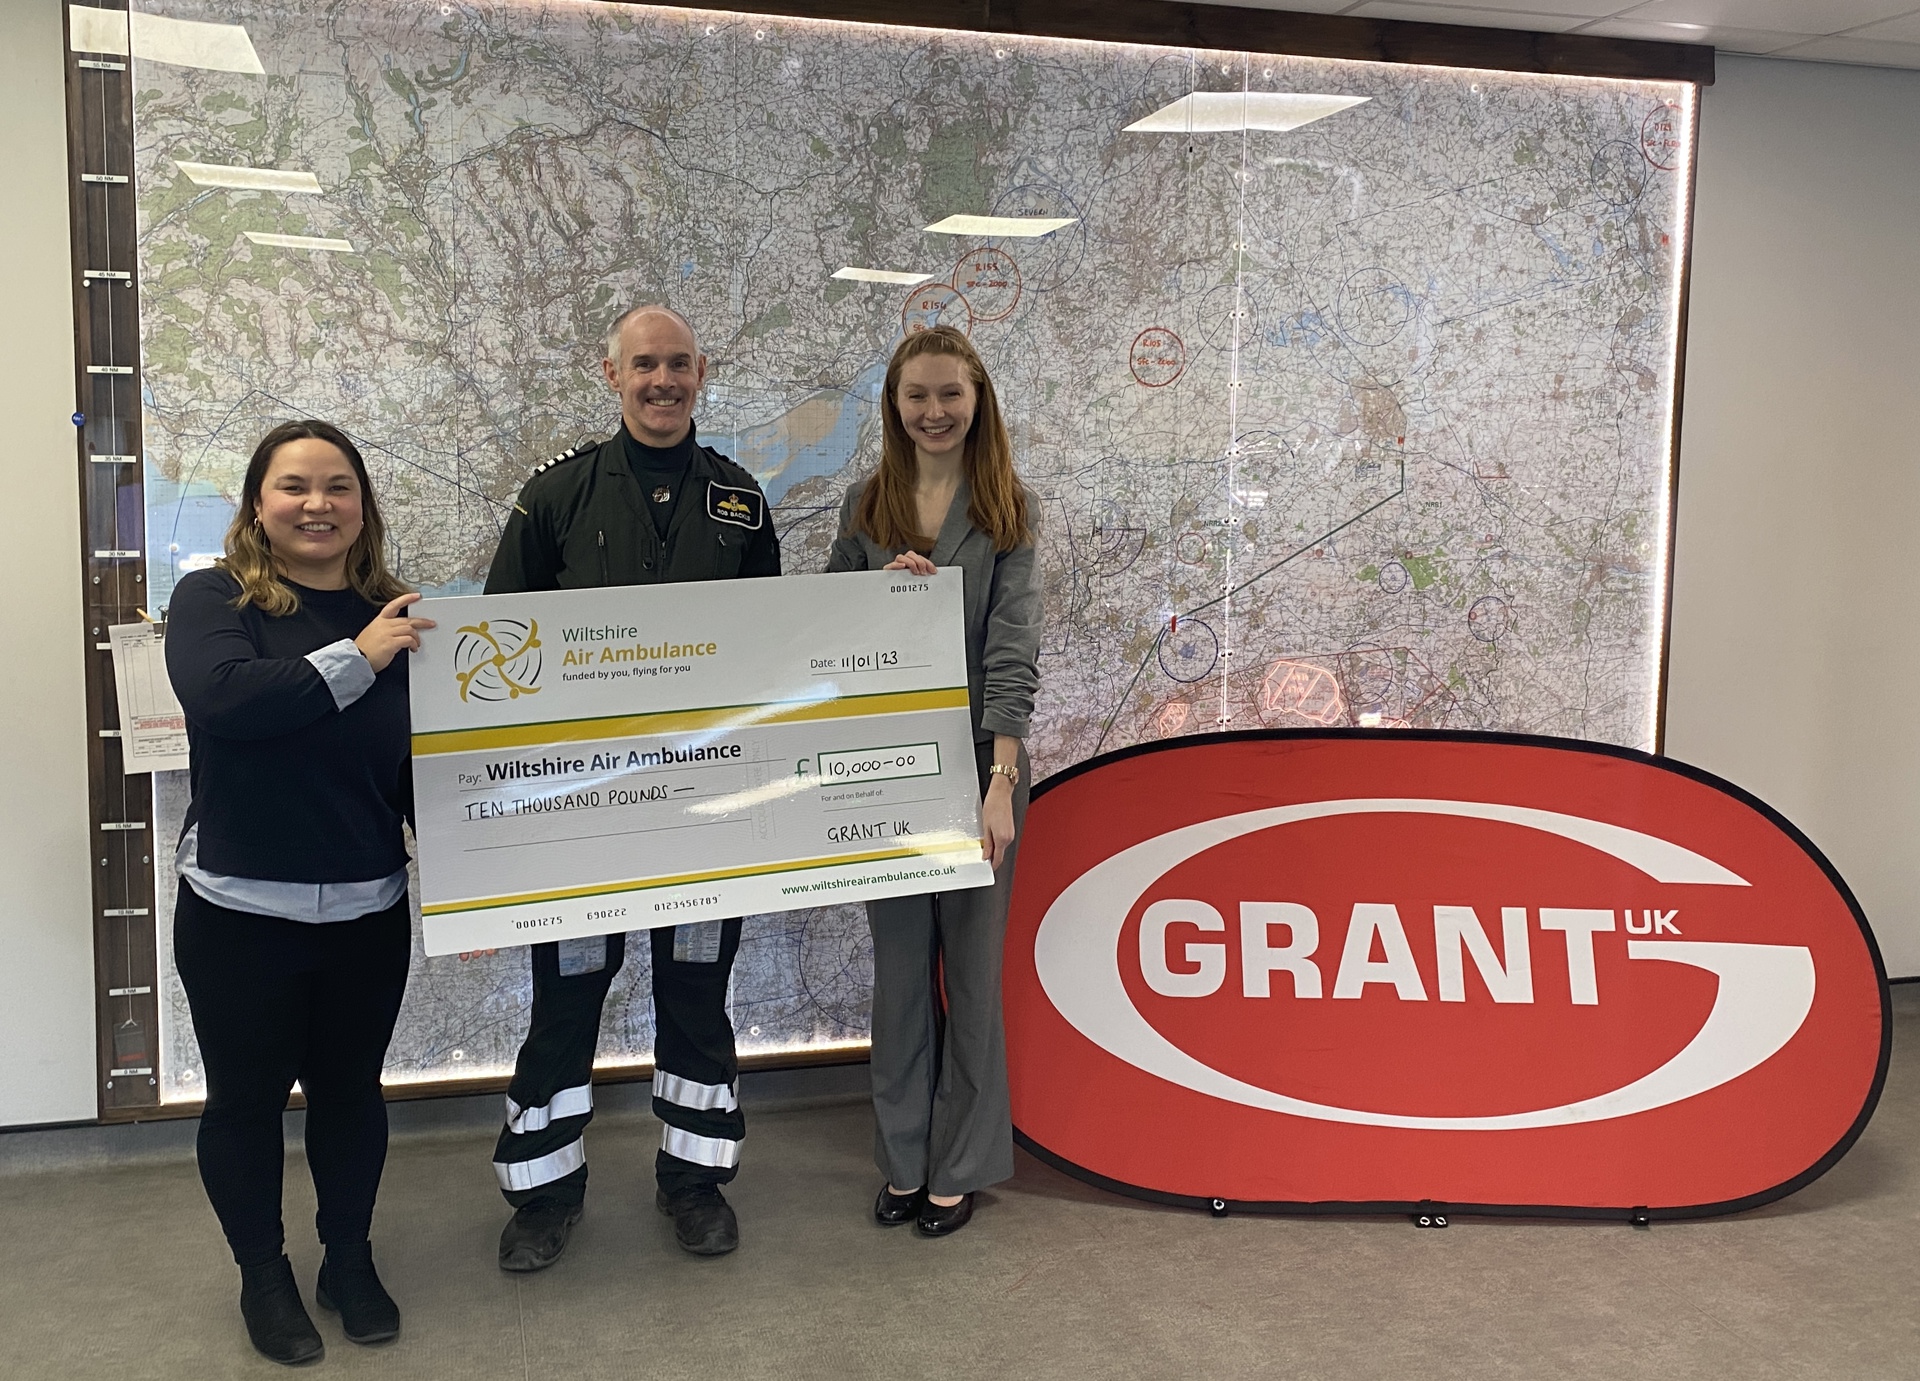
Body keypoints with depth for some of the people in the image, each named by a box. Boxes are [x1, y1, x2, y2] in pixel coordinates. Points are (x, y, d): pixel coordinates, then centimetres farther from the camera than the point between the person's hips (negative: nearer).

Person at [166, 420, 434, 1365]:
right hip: (239, 913, -2)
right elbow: (220, 695, -29)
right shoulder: (214, 600, -7)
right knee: (246, 1097, 13)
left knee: (350, 1089, 16)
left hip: (369, 912, 3)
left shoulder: (397, 616, 2)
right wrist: (354, 659, -23)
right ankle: (263, 1274, 35)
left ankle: (350, 1259, 37)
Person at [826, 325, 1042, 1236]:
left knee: (971, 962, 7)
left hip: (977, 758, -3)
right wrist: (883, 583, -10)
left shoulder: (1006, 510, -2)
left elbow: (1013, 650, -10)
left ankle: (960, 1167, 22)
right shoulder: (866, 507, 7)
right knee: (899, 961, 11)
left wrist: (1001, 782, -19)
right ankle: (903, 1159, 26)